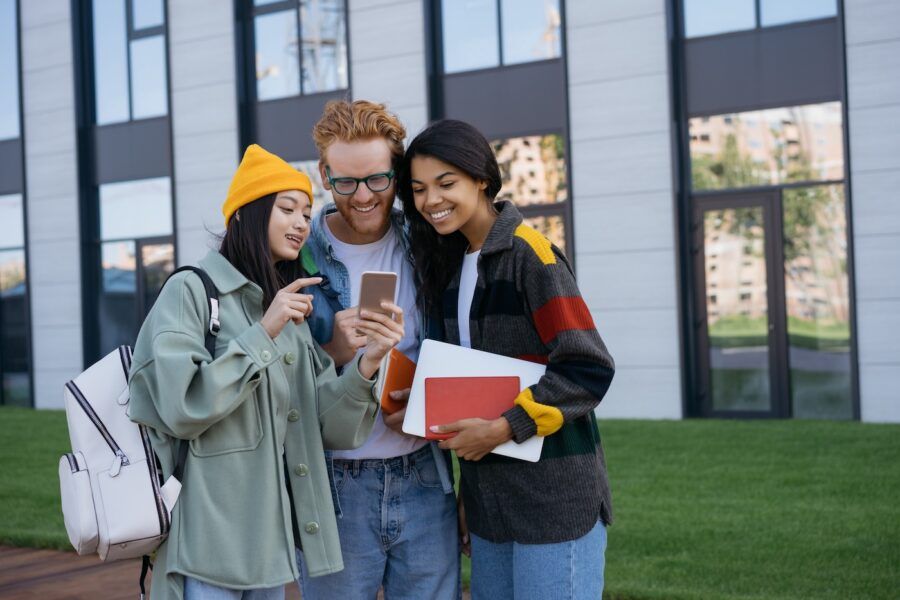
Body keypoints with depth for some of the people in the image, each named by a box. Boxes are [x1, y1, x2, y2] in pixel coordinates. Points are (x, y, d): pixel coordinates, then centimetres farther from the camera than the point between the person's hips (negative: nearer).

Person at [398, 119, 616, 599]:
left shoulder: (530, 254, -11)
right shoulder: (451, 263, 12)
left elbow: (589, 368, -17)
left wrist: (504, 428, -20)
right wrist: (434, 412, 6)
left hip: (552, 496, -7)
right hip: (488, 496, 7)